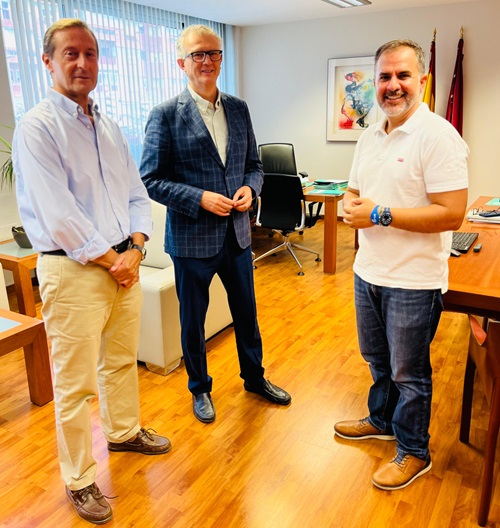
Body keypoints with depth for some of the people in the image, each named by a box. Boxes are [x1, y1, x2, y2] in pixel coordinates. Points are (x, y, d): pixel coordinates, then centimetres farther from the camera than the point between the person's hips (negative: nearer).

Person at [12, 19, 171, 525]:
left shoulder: (109, 127, 13)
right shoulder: (36, 128, -10)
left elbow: (136, 194, 10)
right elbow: (58, 216, -18)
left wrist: (134, 248, -5)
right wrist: (109, 260, -12)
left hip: (124, 262, 7)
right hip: (73, 271, -7)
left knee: (122, 360, 21)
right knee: (75, 383, 4)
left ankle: (124, 431, 45)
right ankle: (79, 481, 23)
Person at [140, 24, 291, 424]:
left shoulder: (239, 109, 6)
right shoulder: (166, 115, -9)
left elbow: (254, 164, 13)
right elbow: (151, 180, -11)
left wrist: (249, 188, -9)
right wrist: (201, 199, -21)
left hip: (237, 233, 5)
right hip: (192, 239, -4)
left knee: (247, 313, 19)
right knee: (193, 321, 13)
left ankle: (255, 377, 42)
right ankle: (200, 389, 36)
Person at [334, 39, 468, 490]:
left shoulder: (437, 136, -17)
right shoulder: (370, 137, 8)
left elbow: (451, 215, -23)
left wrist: (379, 215, -22)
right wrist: (350, 205, -8)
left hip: (413, 282, -7)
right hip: (369, 271, 7)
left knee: (409, 372, 9)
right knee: (378, 359, 24)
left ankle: (414, 452, 31)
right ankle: (381, 420, 47)